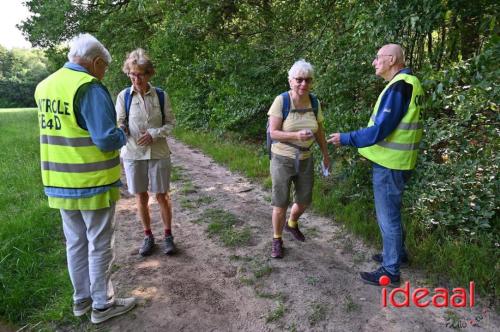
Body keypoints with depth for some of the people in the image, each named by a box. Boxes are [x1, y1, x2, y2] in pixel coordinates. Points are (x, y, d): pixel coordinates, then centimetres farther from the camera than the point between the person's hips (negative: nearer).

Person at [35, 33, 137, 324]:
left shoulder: (44, 86, 8)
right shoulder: (89, 87, -18)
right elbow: (107, 139, -23)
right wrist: (122, 136, -2)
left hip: (61, 182, 8)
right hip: (93, 182, -7)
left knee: (75, 242, 18)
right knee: (99, 245, 7)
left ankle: (82, 299, 33)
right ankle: (103, 304, 21)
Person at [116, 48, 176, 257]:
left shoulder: (161, 96, -3)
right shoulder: (124, 96, -2)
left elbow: (170, 123, 1)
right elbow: (120, 124, 1)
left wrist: (153, 134, -15)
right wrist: (120, 131, -22)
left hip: (158, 153, -1)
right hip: (133, 154, 1)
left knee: (162, 196, 6)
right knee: (141, 197, 10)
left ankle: (168, 235, 23)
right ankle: (148, 236, 27)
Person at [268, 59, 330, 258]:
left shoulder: (314, 102, -1)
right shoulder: (281, 101, -15)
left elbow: (319, 131, 10)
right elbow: (273, 132, -18)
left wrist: (326, 155, 13)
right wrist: (296, 135, -32)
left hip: (305, 160, 5)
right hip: (282, 159, -5)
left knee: (304, 201, 16)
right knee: (280, 204, 3)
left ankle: (292, 224, 48)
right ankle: (277, 240, 26)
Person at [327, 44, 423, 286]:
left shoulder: (398, 87, -20)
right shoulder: (408, 84, 11)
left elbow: (379, 130, -24)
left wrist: (346, 139, -15)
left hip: (389, 164, -10)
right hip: (395, 161, 10)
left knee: (387, 216, 1)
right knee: (391, 212, 22)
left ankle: (390, 271, 15)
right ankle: (398, 253, 39)